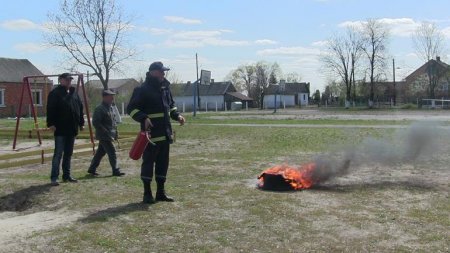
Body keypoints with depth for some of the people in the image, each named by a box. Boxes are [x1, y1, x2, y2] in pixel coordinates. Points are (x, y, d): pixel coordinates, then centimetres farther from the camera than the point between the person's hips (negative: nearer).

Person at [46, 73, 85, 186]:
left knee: (68, 153, 13)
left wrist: (81, 123, 15)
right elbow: (50, 110, -12)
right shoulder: (55, 93, -6)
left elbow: (80, 108, 19)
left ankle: (66, 175, 22)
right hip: (60, 129, -7)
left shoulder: (74, 93, 15)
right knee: (58, 154, -5)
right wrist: (51, 123, -19)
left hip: (72, 129, 7)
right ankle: (54, 177, -1)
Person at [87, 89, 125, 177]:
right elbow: (95, 123, -19)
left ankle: (92, 169, 24)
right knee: (112, 152, -7)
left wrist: (115, 132, 13)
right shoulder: (99, 109, -15)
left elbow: (113, 121, 22)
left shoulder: (110, 108, 14)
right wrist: (106, 133, -21)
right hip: (104, 136, -9)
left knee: (100, 152, 14)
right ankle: (115, 171, -1)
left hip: (109, 136, 9)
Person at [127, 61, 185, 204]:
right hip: (151, 133, -8)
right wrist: (143, 118, -25)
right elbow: (131, 108, -10)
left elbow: (171, 105, 25)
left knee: (163, 162, 12)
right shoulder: (142, 90, -9)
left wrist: (177, 115, 7)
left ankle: (160, 192, 22)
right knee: (148, 162, 0)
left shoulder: (165, 87, 14)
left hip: (165, 133, 8)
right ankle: (147, 193, 10)